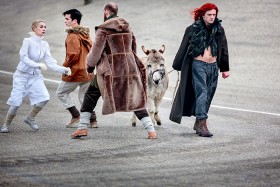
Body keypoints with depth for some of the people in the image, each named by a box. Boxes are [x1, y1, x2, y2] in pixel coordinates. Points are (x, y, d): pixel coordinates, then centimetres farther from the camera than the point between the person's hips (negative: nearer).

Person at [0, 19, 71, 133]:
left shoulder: (45, 44, 3)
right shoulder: (28, 41, -12)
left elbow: (50, 62, -1)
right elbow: (24, 58, -23)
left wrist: (64, 70, -15)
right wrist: (38, 65, -35)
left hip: (35, 76, 5)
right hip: (22, 75, -5)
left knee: (44, 98, -14)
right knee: (16, 102, -8)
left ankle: (30, 118, 9)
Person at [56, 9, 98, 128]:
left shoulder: (73, 36, -16)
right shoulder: (85, 34, 11)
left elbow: (73, 54, -22)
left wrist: (65, 66, -9)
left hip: (76, 71, -8)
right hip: (87, 72, 8)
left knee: (61, 92, 8)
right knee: (84, 96, 17)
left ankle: (75, 115, 0)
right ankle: (93, 120, 10)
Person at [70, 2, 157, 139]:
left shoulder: (103, 30, -7)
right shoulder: (127, 28, 9)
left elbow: (96, 52, -6)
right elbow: (133, 49, 15)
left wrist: (90, 66, 11)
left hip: (110, 70, -4)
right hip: (130, 68, 4)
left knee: (91, 96, 11)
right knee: (136, 99, 11)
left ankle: (82, 128, 7)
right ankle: (151, 130, 2)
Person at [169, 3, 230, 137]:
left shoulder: (219, 30, 8)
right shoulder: (193, 30, -2)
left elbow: (223, 49, 15)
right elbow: (183, 48, 5)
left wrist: (225, 69, 15)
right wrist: (177, 66, 9)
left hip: (213, 66, 4)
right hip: (198, 65, -4)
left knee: (208, 96, 7)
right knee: (202, 93, -16)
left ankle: (198, 123, 19)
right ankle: (202, 124, -22)